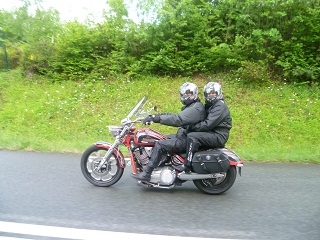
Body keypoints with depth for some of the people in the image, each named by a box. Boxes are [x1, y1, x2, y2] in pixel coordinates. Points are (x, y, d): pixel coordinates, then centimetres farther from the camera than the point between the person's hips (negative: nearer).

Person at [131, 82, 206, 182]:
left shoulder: (196, 108, -18)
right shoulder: (190, 106, 17)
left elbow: (177, 119, -30)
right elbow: (175, 116, 13)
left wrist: (155, 118, -32)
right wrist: (154, 116, 2)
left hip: (187, 140, -11)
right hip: (185, 137, 11)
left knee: (160, 144, -17)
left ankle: (146, 174, -11)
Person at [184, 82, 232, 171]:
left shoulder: (220, 106, -12)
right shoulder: (209, 105, 20)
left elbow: (208, 124, -23)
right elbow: (201, 120, 18)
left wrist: (191, 127, -19)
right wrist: (189, 126, 3)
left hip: (218, 136, -10)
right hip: (211, 134, 10)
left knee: (192, 136, -27)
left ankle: (187, 167, -27)